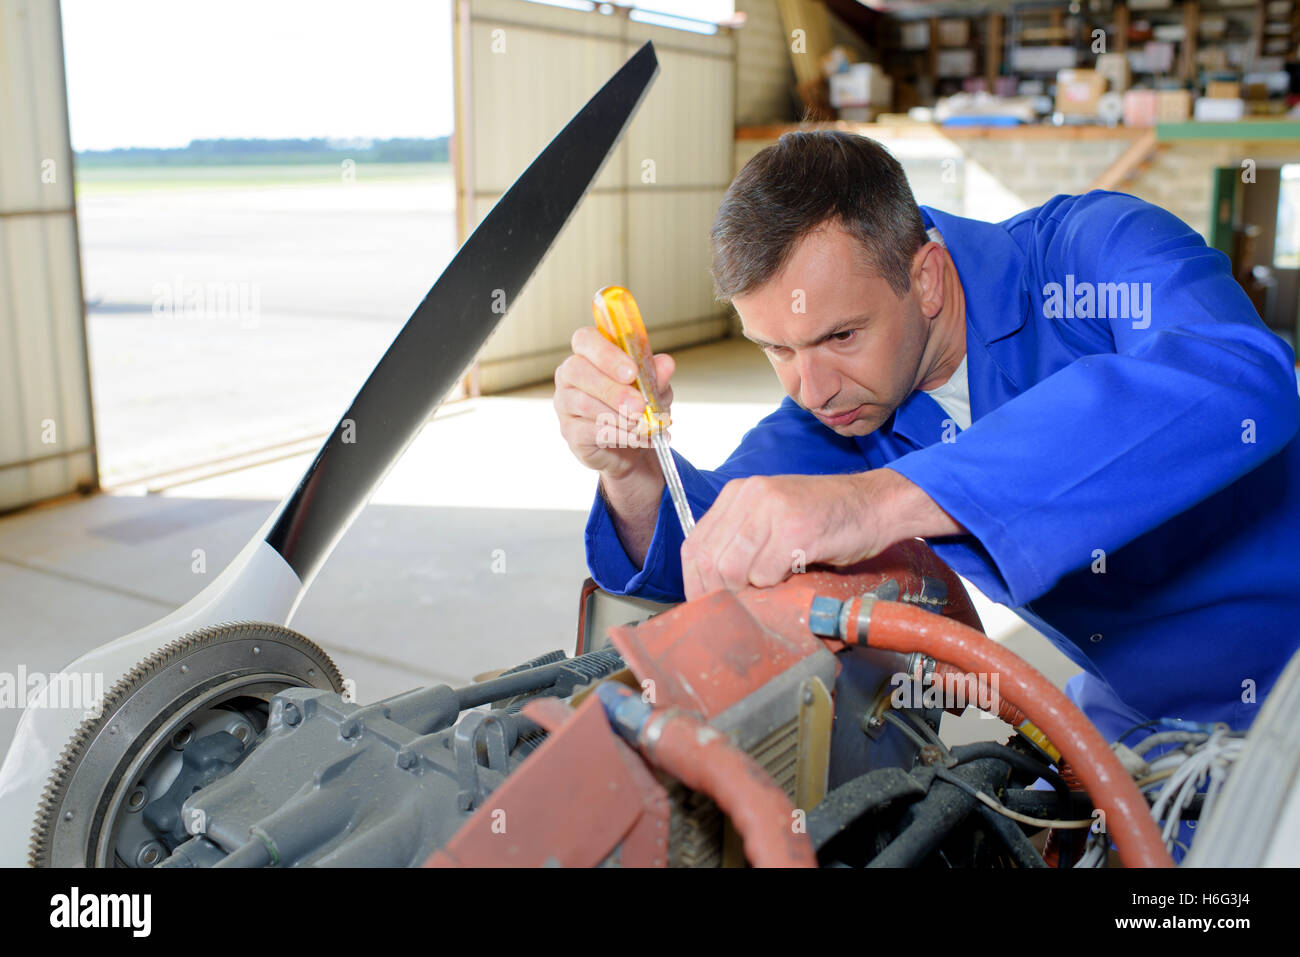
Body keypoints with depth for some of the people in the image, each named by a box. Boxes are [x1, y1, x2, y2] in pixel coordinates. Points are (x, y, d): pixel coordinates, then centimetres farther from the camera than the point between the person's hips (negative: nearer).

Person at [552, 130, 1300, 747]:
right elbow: (720, 545, -9)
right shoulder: (838, 400, -5)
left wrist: (887, 498, -52)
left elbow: (1239, 380, -44)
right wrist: (634, 476, -33)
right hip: (1133, 723, 4)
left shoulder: (1098, 247, -22)